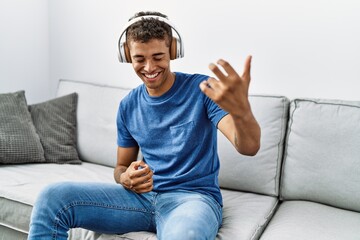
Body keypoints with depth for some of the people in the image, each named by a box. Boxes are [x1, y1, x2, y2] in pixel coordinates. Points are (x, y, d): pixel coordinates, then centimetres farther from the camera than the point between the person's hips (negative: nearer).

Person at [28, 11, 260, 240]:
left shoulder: (202, 89, -8)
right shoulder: (128, 106, 7)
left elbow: (249, 147, -20)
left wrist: (241, 110, -45)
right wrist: (126, 179, -11)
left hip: (193, 196, -4)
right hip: (143, 195, 5)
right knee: (53, 198, -14)